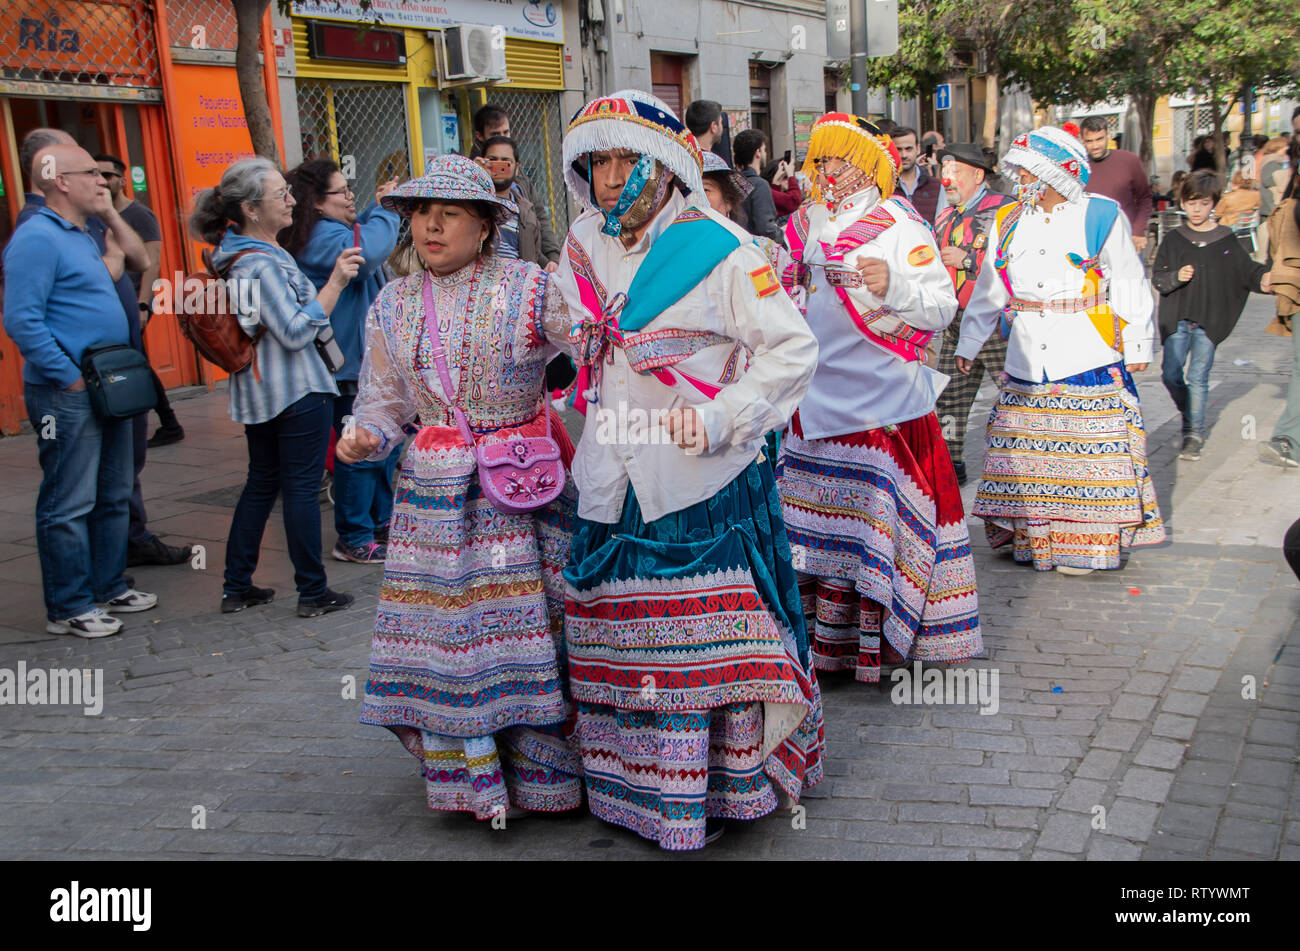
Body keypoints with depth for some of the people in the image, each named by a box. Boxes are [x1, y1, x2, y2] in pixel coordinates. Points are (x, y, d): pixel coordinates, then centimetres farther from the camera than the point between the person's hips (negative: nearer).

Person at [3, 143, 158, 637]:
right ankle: (68, 609, 9)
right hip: (67, 395, -10)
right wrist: (71, 377, -20)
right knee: (69, 504, -1)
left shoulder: (82, 237, 15)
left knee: (114, 497, 17)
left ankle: (108, 587, 30)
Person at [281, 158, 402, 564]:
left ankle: (382, 524, 31)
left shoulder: (332, 232, 14)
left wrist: (376, 207, 17)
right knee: (361, 451, -5)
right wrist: (385, 208, -21)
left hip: (368, 359, 11)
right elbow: (366, 253, -35)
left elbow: (360, 236, 34)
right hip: (350, 363, -11)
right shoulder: (323, 237, -18)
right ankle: (354, 540, 5)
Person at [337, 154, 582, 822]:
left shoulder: (530, 287, -2)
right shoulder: (393, 307, 10)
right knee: (442, 630, 4)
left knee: (528, 624, 0)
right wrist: (362, 437, -7)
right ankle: (470, 775, 20)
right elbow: (383, 403, 13)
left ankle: (543, 770, 17)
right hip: (432, 491, 3)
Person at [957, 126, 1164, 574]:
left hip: (1088, 352, -4)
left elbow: (1129, 285, 3)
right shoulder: (1008, 220, 11)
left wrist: (1137, 344, 3)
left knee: (1086, 445, -3)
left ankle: (1086, 541, 7)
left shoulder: (1101, 216, -1)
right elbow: (988, 287, 16)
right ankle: (1029, 533, 14)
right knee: (1026, 444, 3)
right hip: (1026, 352, 4)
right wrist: (969, 342, 14)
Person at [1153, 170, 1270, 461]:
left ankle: (1194, 434, 8)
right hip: (1177, 317, 2)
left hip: (1209, 320, -2)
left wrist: (1263, 278, -20)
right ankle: (1190, 414, 25)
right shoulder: (1173, 240, 6)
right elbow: (1157, 278, 3)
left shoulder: (1226, 240, 3)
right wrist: (1176, 277, -16)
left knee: (1198, 377, -2)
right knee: (1170, 373, -2)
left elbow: (1247, 270, 1)